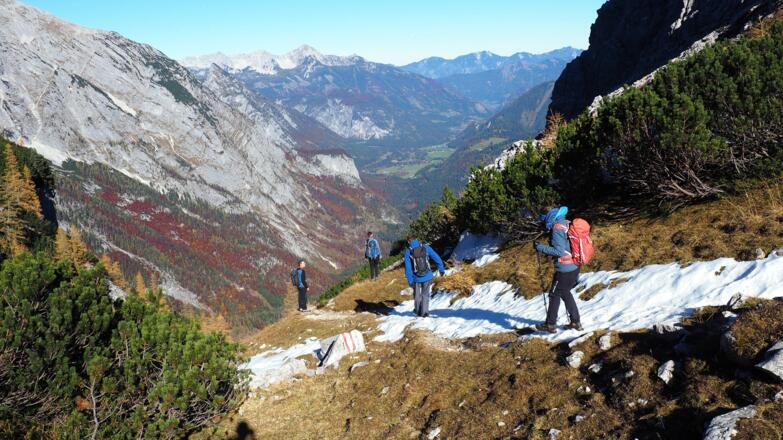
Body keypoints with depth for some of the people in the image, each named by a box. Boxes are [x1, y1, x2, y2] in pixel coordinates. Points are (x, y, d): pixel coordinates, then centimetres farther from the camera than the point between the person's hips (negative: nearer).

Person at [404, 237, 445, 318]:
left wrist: (410, 281, -6)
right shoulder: (426, 247, -4)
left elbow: (408, 268, -9)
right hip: (427, 276, 0)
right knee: (425, 294, 13)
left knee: (417, 295, 20)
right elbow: (437, 258, -1)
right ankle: (424, 312, 11)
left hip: (416, 278, 0)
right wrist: (441, 269, 10)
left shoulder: (408, 252, -6)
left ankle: (418, 311, 35)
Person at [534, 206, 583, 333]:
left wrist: (542, 248, -14)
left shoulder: (557, 229, -16)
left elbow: (559, 251, -22)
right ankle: (575, 322, 26)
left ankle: (550, 325, 14)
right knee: (565, 293, 22)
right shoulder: (567, 225, 9)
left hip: (564, 269, -8)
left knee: (554, 295, 5)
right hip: (575, 267, 8)